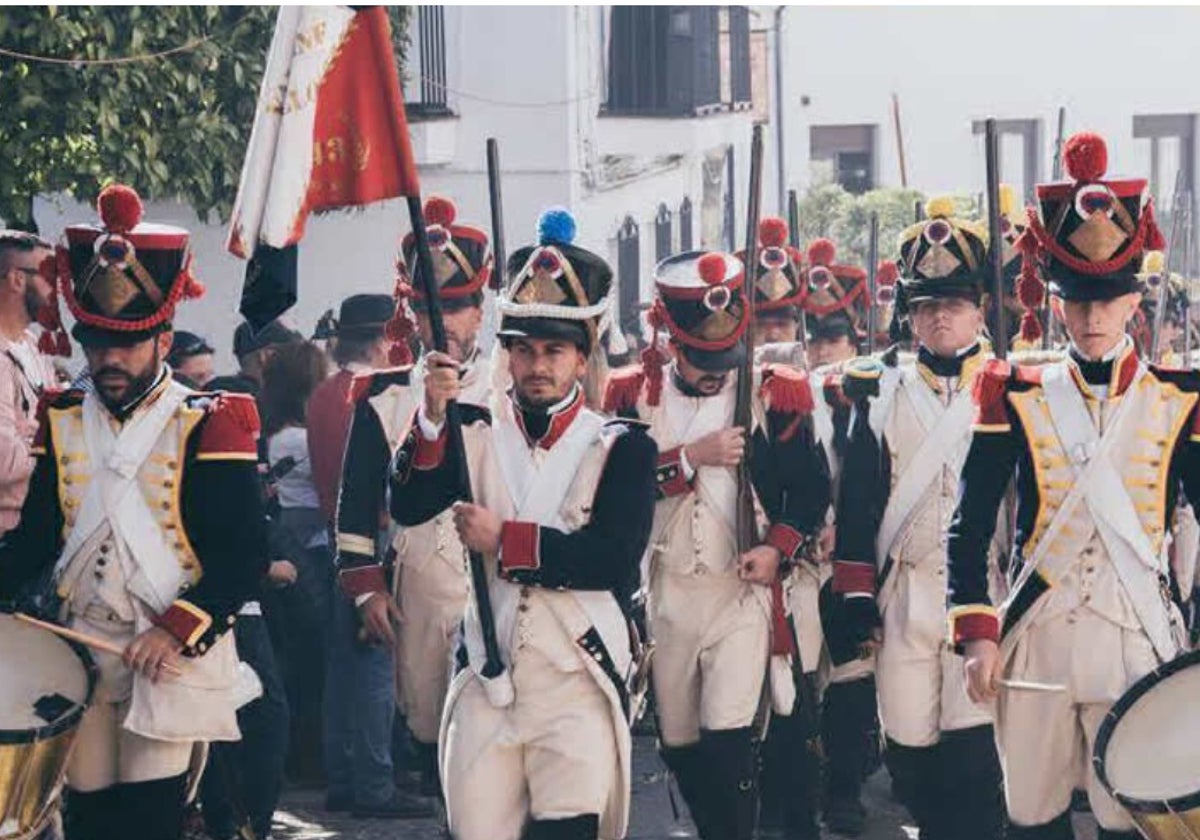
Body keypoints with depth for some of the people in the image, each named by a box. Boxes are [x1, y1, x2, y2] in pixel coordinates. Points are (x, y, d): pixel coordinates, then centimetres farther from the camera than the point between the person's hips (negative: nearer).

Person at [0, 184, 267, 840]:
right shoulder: (63, 423, 10)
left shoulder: (206, 427, -5)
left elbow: (244, 553, -9)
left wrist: (178, 631, -18)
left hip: (173, 654, -4)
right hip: (80, 649, 4)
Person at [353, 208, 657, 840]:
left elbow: (614, 559, -11)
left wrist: (505, 538, -11)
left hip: (577, 686, -2)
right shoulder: (476, 432, 8)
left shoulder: (621, 448, 2)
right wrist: (433, 414, -18)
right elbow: (408, 507, -7)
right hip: (486, 682, 2)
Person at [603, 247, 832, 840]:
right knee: (680, 748, 11)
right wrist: (692, 458, -17)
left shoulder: (772, 396, 0)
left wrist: (780, 548, -11)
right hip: (665, 594, 3)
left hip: (741, 589, -3)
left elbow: (811, 486, 4)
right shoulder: (634, 395, 3)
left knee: (728, 741, -15)